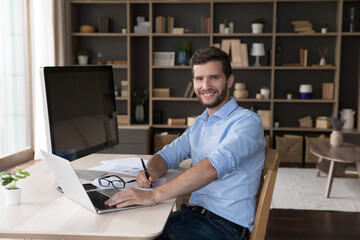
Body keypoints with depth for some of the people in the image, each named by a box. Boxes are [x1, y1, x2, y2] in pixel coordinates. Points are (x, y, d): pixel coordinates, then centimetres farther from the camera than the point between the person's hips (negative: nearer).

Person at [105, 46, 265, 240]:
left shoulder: (247, 122, -12)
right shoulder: (199, 124, 16)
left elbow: (214, 166, -28)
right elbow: (168, 155, 19)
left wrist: (154, 195, -36)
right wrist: (152, 172, -7)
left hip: (224, 224, -7)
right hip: (192, 214, 7)